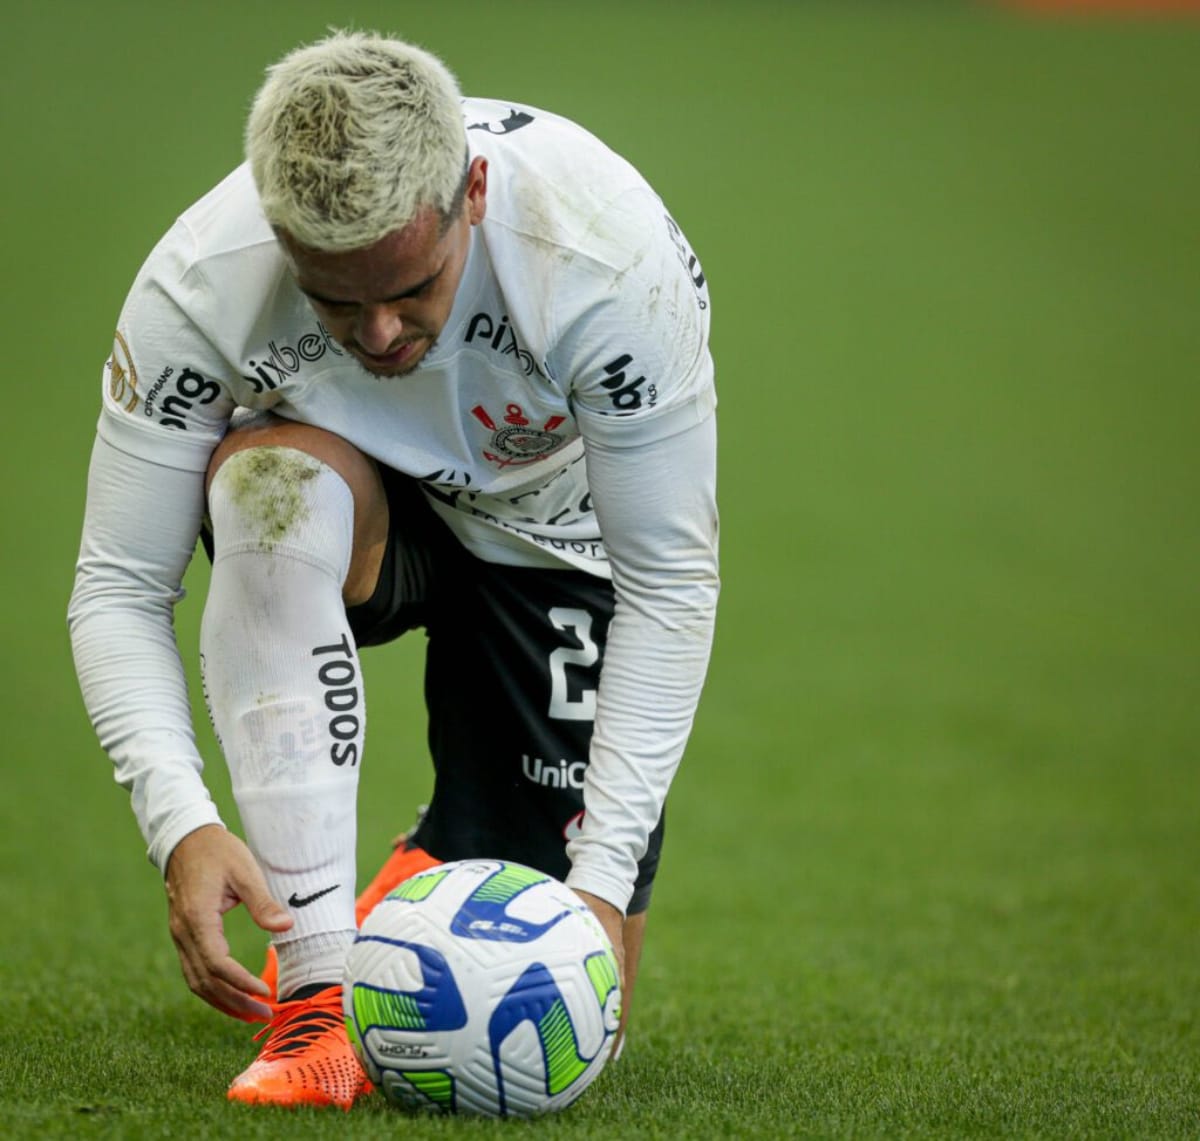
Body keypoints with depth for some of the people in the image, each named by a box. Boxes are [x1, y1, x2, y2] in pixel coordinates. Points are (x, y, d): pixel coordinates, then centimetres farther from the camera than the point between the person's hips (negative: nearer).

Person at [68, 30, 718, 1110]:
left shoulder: (610, 257, -36)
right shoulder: (201, 282, -32)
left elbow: (671, 581, -27)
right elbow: (117, 589, -24)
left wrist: (605, 873, -32)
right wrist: (181, 821, -40)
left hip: (553, 529, 0)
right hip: (360, 524, 1)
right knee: (278, 478, -39)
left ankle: (435, 871, 27)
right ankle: (319, 991, -34)